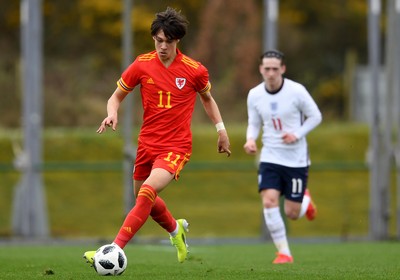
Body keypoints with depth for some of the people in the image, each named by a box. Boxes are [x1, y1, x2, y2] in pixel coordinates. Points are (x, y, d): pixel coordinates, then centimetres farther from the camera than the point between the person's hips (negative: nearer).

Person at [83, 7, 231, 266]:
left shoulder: (195, 70, -6)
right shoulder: (142, 65, -3)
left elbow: (207, 98, 15)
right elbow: (117, 96, 7)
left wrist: (221, 129, 11)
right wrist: (112, 113, -15)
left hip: (176, 147, -5)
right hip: (147, 144, 5)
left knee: (147, 193, -26)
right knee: (145, 198, 20)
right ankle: (176, 229, 52)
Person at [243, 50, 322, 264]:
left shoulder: (296, 91, -13)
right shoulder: (254, 95, -3)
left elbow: (315, 117, -2)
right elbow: (254, 124, 9)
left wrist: (297, 134, -17)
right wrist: (250, 139, -13)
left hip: (296, 159, -2)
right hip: (270, 157, 2)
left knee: (292, 213, 2)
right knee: (269, 201, -18)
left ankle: (305, 200, 40)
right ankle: (284, 252, -6)